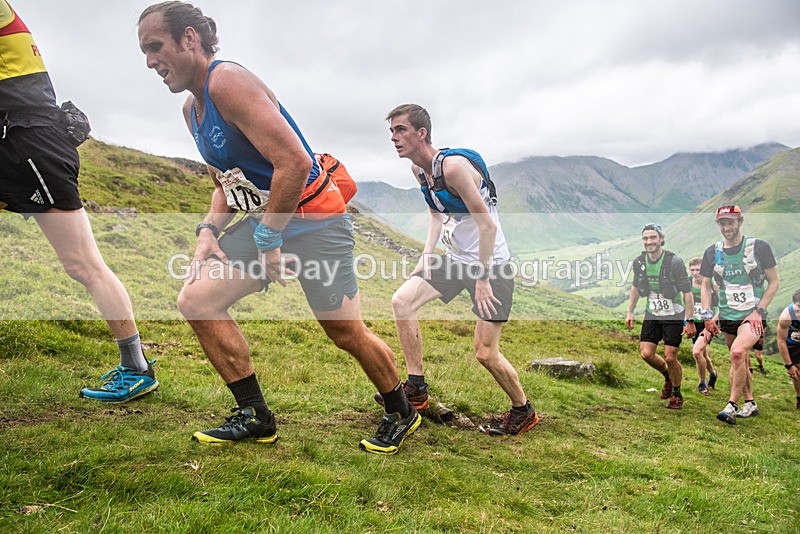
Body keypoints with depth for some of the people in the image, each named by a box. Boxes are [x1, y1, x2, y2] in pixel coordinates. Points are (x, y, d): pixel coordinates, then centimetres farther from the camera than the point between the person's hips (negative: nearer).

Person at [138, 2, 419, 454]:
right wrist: (209, 230, 2)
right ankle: (255, 417, 10)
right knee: (196, 300, -1)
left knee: (347, 333, -1)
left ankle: (401, 414, 26)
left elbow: (295, 163, -29)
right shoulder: (193, 109, 11)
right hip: (264, 218, 9)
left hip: (313, 220, -9)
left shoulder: (228, 81, -19)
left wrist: (268, 240, -20)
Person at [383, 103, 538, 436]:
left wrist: (483, 280, -20)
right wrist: (427, 254, 5)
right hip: (455, 259, 8)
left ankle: (523, 411, 20)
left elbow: (488, 225, -24)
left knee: (485, 354, -7)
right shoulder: (418, 168, 3)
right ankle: (416, 389, 8)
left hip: (491, 264, -8)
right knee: (402, 301, -4)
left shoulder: (453, 165, -24)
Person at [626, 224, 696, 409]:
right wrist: (630, 312, 11)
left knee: (670, 357, -6)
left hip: (674, 316, -4)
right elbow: (636, 287, 13)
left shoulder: (674, 262, -19)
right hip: (652, 314, 5)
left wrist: (689, 321, -16)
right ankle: (668, 376, 28)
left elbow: (687, 293, -15)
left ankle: (677, 393, 20)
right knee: (646, 353, -4)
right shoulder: (639, 262, -4)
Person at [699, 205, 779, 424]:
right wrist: (707, 316, 1)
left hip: (754, 316, -4)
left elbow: (774, 282, -1)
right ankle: (750, 403, 30)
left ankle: (732, 405, -14)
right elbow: (705, 285, 10)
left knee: (737, 353, -24)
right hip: (727, 317, 4)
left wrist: (757, 311, -10)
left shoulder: (759, 247, -6)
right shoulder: (712, 252, 3)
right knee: (740, 361, 12)